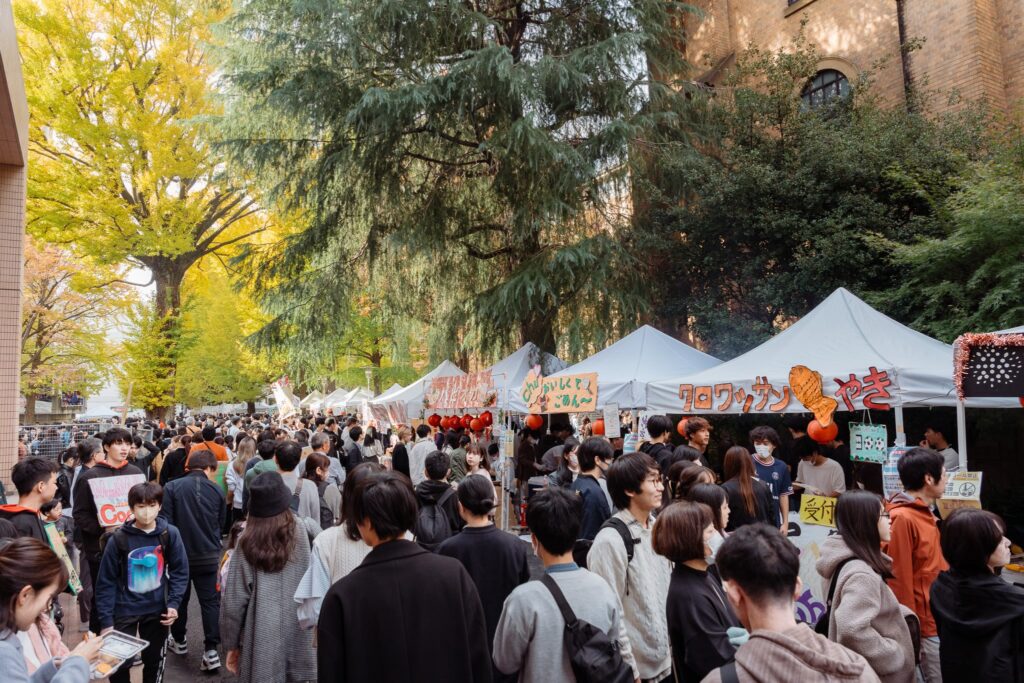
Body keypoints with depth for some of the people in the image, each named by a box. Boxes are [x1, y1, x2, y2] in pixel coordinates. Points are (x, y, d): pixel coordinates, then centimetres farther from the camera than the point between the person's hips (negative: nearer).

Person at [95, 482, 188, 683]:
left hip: (157, 609, 1)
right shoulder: (118, 539, -11)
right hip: (125, 610, -1)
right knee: (119, 663, 0)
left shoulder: (170, 534, -8)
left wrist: (174, 603, -12)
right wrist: (106, 620, -7)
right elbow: (106, 582, -5)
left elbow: (179, 572, -1)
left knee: (155, 661, 14)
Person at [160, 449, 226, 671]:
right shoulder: (217, 490, -2)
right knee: (210, 601, 5)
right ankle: (211, 650, 0)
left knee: (180, 598, 19)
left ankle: (179, 641, 35)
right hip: (209, 555, 0)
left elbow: (164, 521, -11)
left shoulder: (172, 487, -9)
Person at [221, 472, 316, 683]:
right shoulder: (301, 532, -9)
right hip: (296, 633, 1)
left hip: (262, 638, -1)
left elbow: (234, 599, -5)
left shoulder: (248, 542, -11)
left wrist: (230, 643, 5)